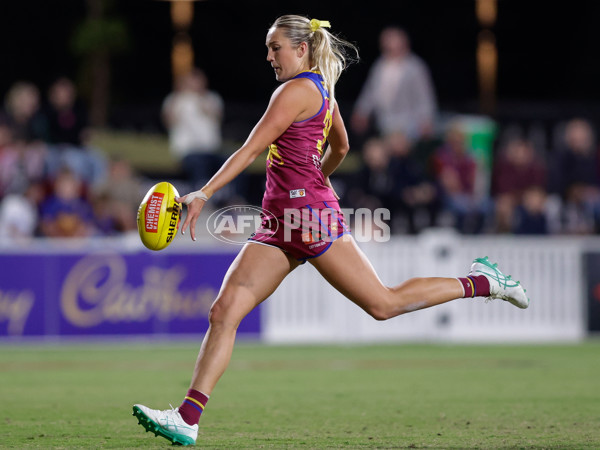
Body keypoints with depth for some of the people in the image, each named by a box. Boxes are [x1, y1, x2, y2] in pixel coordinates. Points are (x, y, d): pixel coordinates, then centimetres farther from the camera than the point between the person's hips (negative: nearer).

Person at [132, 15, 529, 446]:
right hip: (280, 224, 10)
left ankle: (481, 282, 13)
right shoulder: (322, 90, 17)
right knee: (225, 310, -4)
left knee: (384, 304, -4)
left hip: (310, 215, -10)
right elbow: (340, 148, 31)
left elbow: (252, 148, -18)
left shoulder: (297, 90, -11)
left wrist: (204, 193, -21)